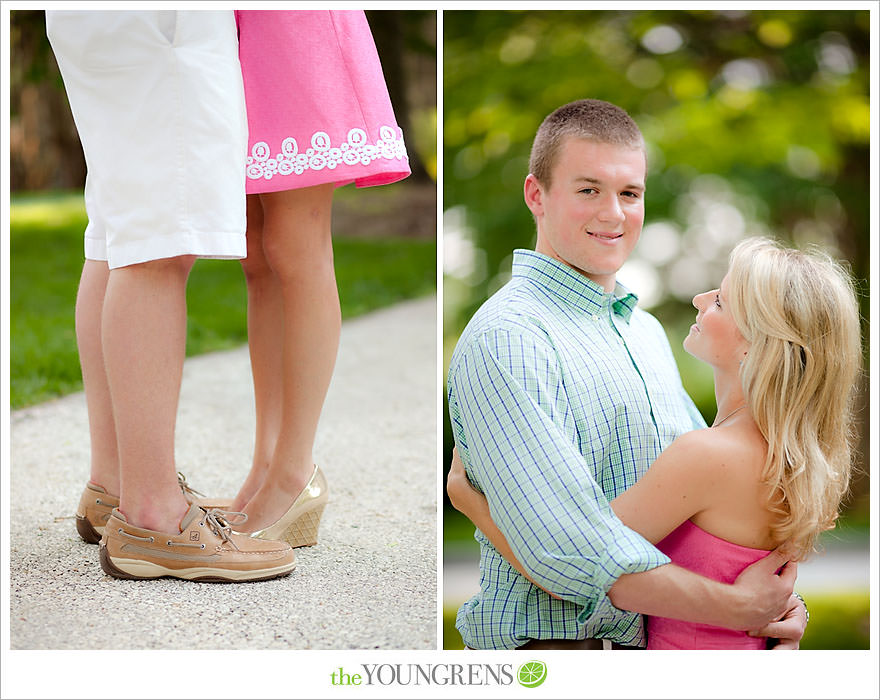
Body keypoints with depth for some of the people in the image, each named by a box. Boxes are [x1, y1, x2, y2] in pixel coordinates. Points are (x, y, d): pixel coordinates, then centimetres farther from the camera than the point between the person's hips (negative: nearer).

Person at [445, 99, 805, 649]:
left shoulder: (647, 331, 15)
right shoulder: (504, 339, -13)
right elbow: (563, 548, -21)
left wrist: (781, 599, -1)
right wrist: (740, 608, -16)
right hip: (552, 641, -6)